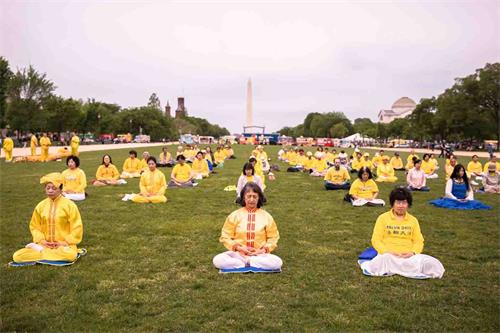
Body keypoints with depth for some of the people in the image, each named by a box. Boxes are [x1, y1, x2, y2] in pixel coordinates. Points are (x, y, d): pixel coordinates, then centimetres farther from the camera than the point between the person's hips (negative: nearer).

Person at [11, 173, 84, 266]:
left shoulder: (69, 205, -5)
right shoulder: (40, 206, 5)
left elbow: (76, 227, -4)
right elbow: (34, 226, 12)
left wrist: (66, 242, -13)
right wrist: (41, 240, -5)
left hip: (64, 244, -2)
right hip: (45, 244, 2)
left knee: (70, 255, -38)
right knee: (17, 256, -17)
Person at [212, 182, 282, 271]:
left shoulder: (266, 216, 5)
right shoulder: (234, 215, 3)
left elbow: (273, 237, 11)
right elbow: (225, 236, 5)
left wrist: (265, 249, -7)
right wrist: (238, 247, -11)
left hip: (260, 255, 1)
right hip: (238, 254, 0)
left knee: (277, 262, -30)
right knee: (218, 260, -27)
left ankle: (246, 262, -14)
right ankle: (249, 263, -18)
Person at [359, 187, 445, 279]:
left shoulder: (413, 220, 15)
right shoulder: (383, 218, 7)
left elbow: (419, 241, 11)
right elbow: (376, 240, 2)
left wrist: (413, 252, -10)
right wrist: (387, 252, -15)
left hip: (408, 256, 4)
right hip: (388, 254, -4)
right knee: (384, 259, -41)